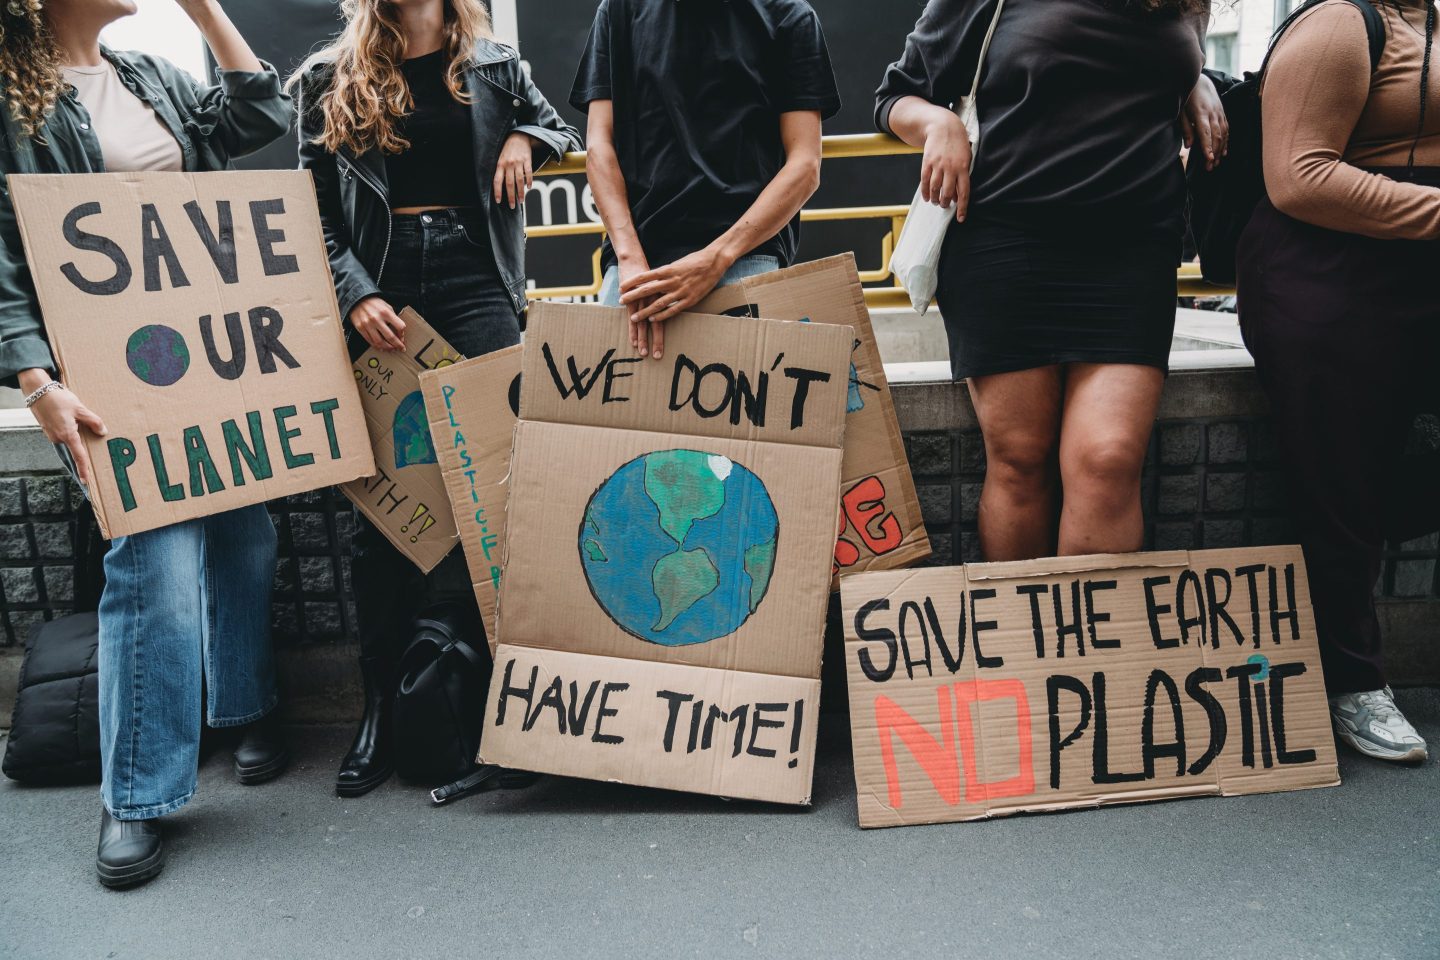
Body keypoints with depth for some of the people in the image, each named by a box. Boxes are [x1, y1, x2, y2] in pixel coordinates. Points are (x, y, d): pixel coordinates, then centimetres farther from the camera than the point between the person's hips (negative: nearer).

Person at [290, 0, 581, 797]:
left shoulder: (493, 66, 14)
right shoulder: (329, 81, 11)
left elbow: (558, 127, 29)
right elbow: (315, 211, 5)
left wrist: (524, 140, 6)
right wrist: (356, 296, -11)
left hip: (474, 282, 0)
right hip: (380, 291, 0)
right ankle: (381, 702, 9)